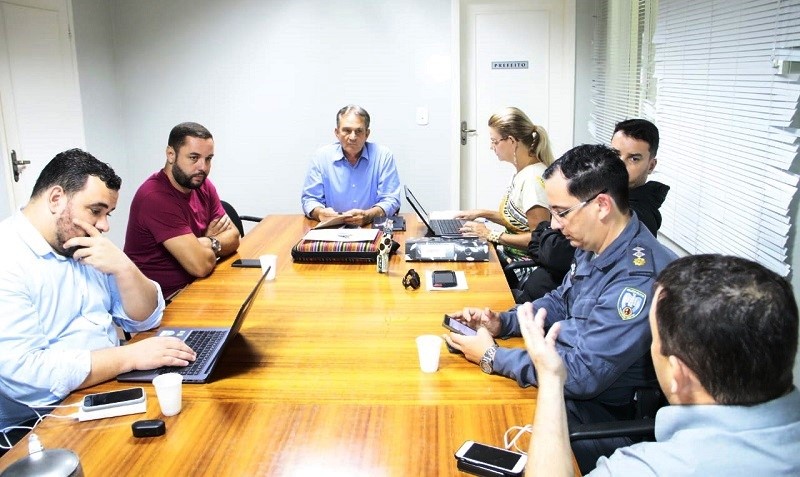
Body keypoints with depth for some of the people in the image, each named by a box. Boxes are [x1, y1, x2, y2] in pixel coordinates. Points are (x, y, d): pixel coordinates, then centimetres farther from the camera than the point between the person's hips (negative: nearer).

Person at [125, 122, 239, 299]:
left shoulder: (203, 185, 3)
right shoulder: (155, 197, -22)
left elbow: (233, 237, 4)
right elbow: (201, 265, -26)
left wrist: (205, 244, -14)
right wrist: (212, 243, -6)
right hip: (160, 300, -7)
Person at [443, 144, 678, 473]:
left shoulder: (639, 277, -29)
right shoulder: (593, 246, 0)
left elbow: (582, 375, -29)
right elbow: (560, 302, 17)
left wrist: (492, 356, -21)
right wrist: (502, 323, 0)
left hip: (601, 416, -8)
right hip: (566, 374, 8)